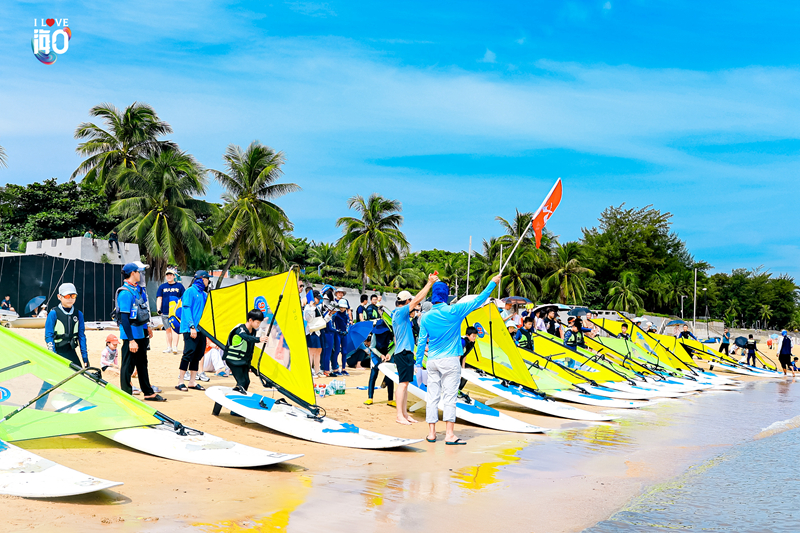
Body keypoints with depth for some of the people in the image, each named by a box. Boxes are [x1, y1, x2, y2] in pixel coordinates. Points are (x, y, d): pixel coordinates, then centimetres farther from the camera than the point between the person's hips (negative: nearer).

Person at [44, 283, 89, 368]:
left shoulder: (78, 314, 7)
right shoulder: (53, 314, -5)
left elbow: (81, 336, 9)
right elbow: (48, 336, -5)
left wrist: (85, 357, 6)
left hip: (71, 352, 4)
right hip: (57, 352, -3)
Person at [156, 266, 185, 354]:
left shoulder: (179, 286, 5)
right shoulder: (162, 286, 10)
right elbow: (159, 298, 9)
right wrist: (159, 309, -2)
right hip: (165, 312, 3)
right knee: (168, 330, 8)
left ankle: (175, 347, -8)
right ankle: (169, 347, 13)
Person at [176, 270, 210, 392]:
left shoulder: (204, 294, 18)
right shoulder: (190, 291, -4)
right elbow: (186, 309, -11)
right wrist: (192, 326, -18)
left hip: (201, 329, 7)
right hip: (190, 330, -7)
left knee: (198, 355, 7)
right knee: (189, 353, -11)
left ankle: (192, 382, 14)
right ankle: (180, 382, -5)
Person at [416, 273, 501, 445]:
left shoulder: (426, 317, 2)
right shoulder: (454, 311, -8)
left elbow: (422, 342, 5)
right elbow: (478, 301, -2)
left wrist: (419, 363, 13)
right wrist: (493, 283, 8)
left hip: (432, 361, 4)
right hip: (450, 360, -3)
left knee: (432, 396, 7)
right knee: (449, 396, -2)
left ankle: (432, 433, 10)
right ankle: (449, 434, -2)